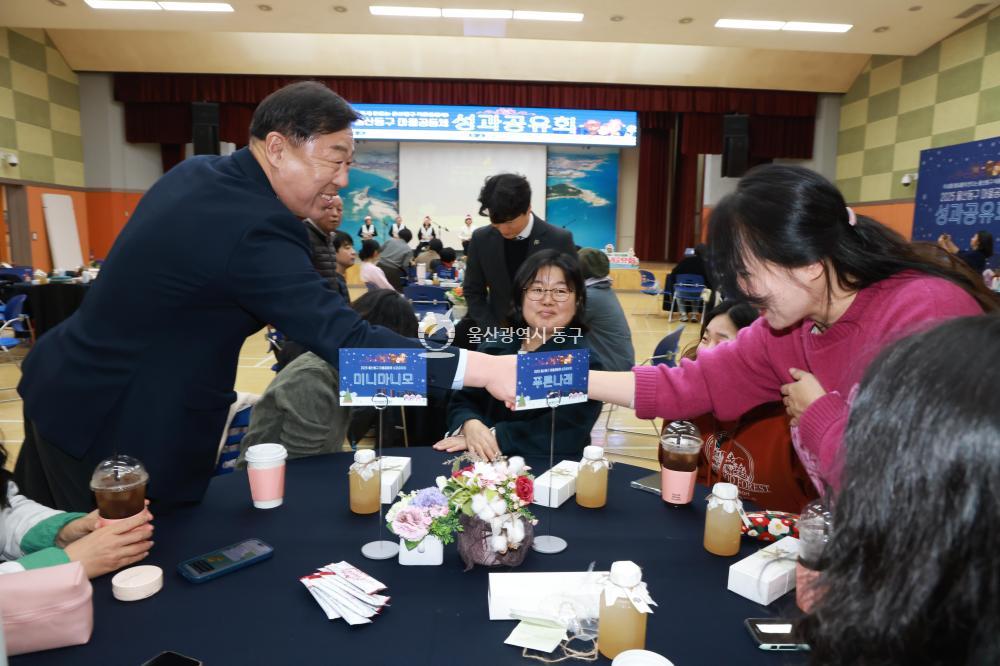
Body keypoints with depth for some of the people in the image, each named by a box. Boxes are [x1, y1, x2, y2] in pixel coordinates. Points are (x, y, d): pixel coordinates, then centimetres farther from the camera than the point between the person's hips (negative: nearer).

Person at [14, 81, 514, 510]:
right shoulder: (253, 228, -30)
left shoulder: (199, 172, 0)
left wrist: (302, 214, 2)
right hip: (117, 424, -9)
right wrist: (481, 369, -35)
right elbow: (345, 340, -35)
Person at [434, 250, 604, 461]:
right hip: (482, 463, 3)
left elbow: (564, 435, -17)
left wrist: (492, 436, -18)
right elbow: (462, 402, 7)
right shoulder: (495, 347, 9)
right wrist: (471, 427, -15)